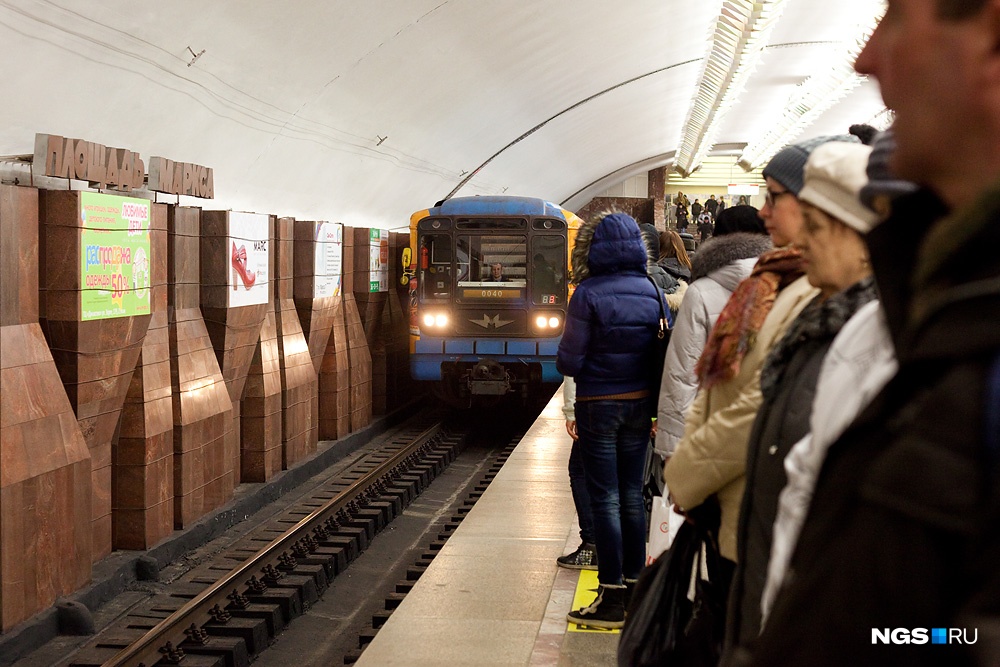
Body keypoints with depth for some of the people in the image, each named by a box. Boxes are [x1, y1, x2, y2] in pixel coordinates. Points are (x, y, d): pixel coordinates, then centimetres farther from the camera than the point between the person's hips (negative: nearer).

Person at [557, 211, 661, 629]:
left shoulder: (589, 294, -15)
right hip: (640, 404, 5)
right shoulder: (651, 291, 0)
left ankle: (612, 600, 3)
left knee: (604, 499, 0)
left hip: (599, 405, -5)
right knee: (632, 495, 14)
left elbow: (568, 362, -13)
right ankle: (635, 586, 23)